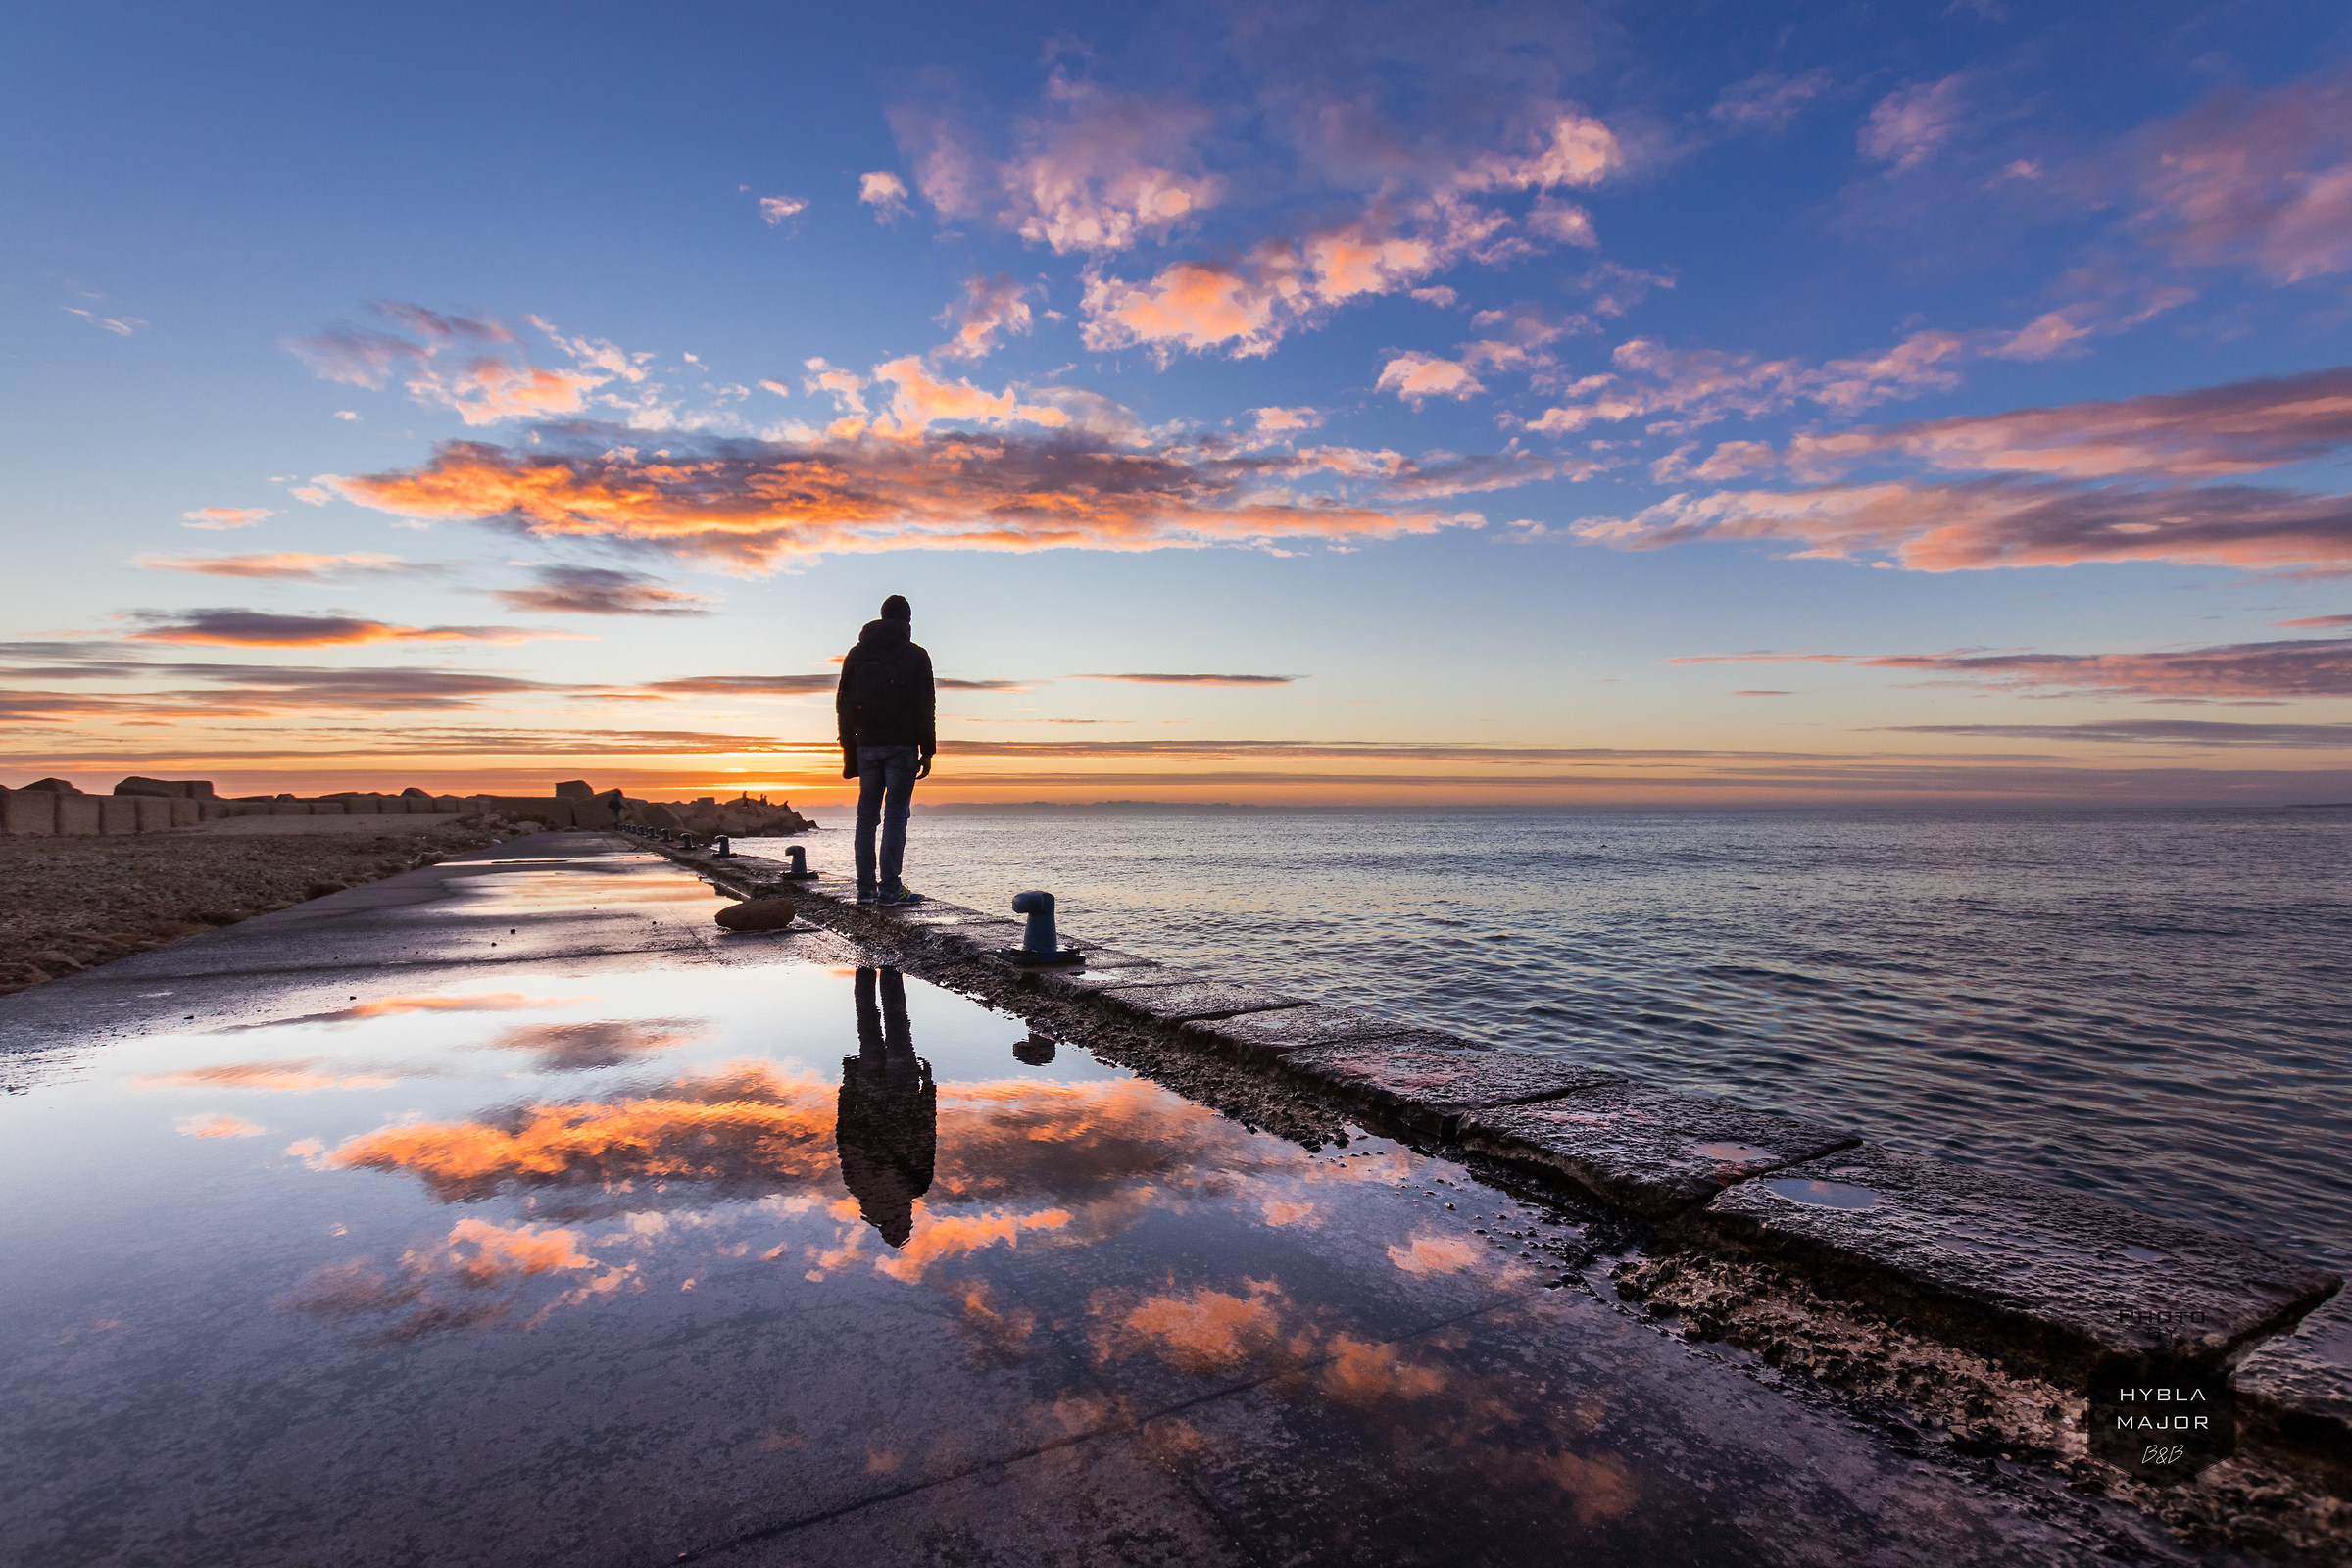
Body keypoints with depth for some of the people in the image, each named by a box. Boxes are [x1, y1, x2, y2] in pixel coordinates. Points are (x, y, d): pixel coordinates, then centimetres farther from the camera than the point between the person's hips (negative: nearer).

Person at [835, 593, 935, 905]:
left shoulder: (856, 654, 13)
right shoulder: (915, 655, 0)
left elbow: (843, 703, 12)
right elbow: (925, 706, -4)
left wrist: (849, 749, 15)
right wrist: (927, 751, -1)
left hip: (866, 746, 4)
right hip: (901, 746, -4)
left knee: (867, 815, 8)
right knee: (895, 815, -6)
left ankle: (866, 888, 8)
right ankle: (889, 888, -9)